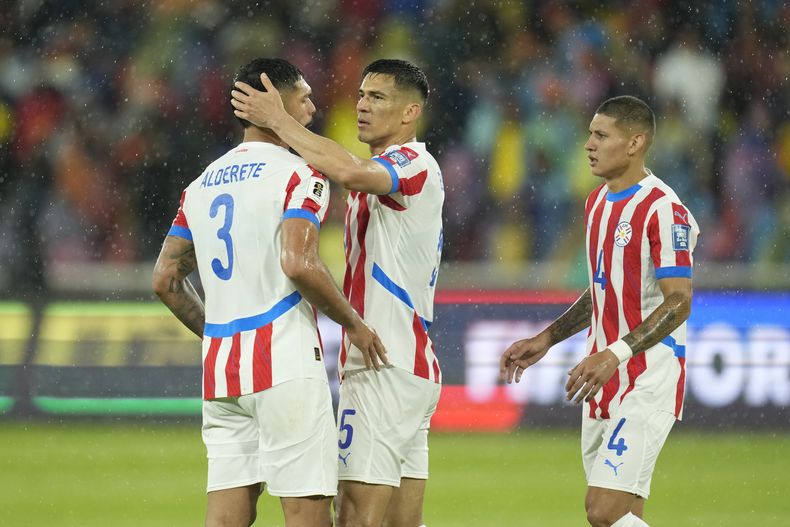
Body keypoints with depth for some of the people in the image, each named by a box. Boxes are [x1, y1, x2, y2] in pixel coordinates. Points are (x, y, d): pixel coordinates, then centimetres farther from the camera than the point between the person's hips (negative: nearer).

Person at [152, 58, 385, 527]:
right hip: (285, 365, -7)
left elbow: (166, 279, 17)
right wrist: (354, 324, -7)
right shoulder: (299, 176, -6)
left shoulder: (202, 184, 16)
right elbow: (299, 263, -19)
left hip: (219, 366, 7)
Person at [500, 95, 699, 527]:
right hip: (603, 384, 9)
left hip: (646, 386, -9)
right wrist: (545, 339, 20)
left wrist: (616, 354, -29)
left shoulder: (663, 210, -14)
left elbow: (679, 302, -20)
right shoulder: (598, 203, 14)